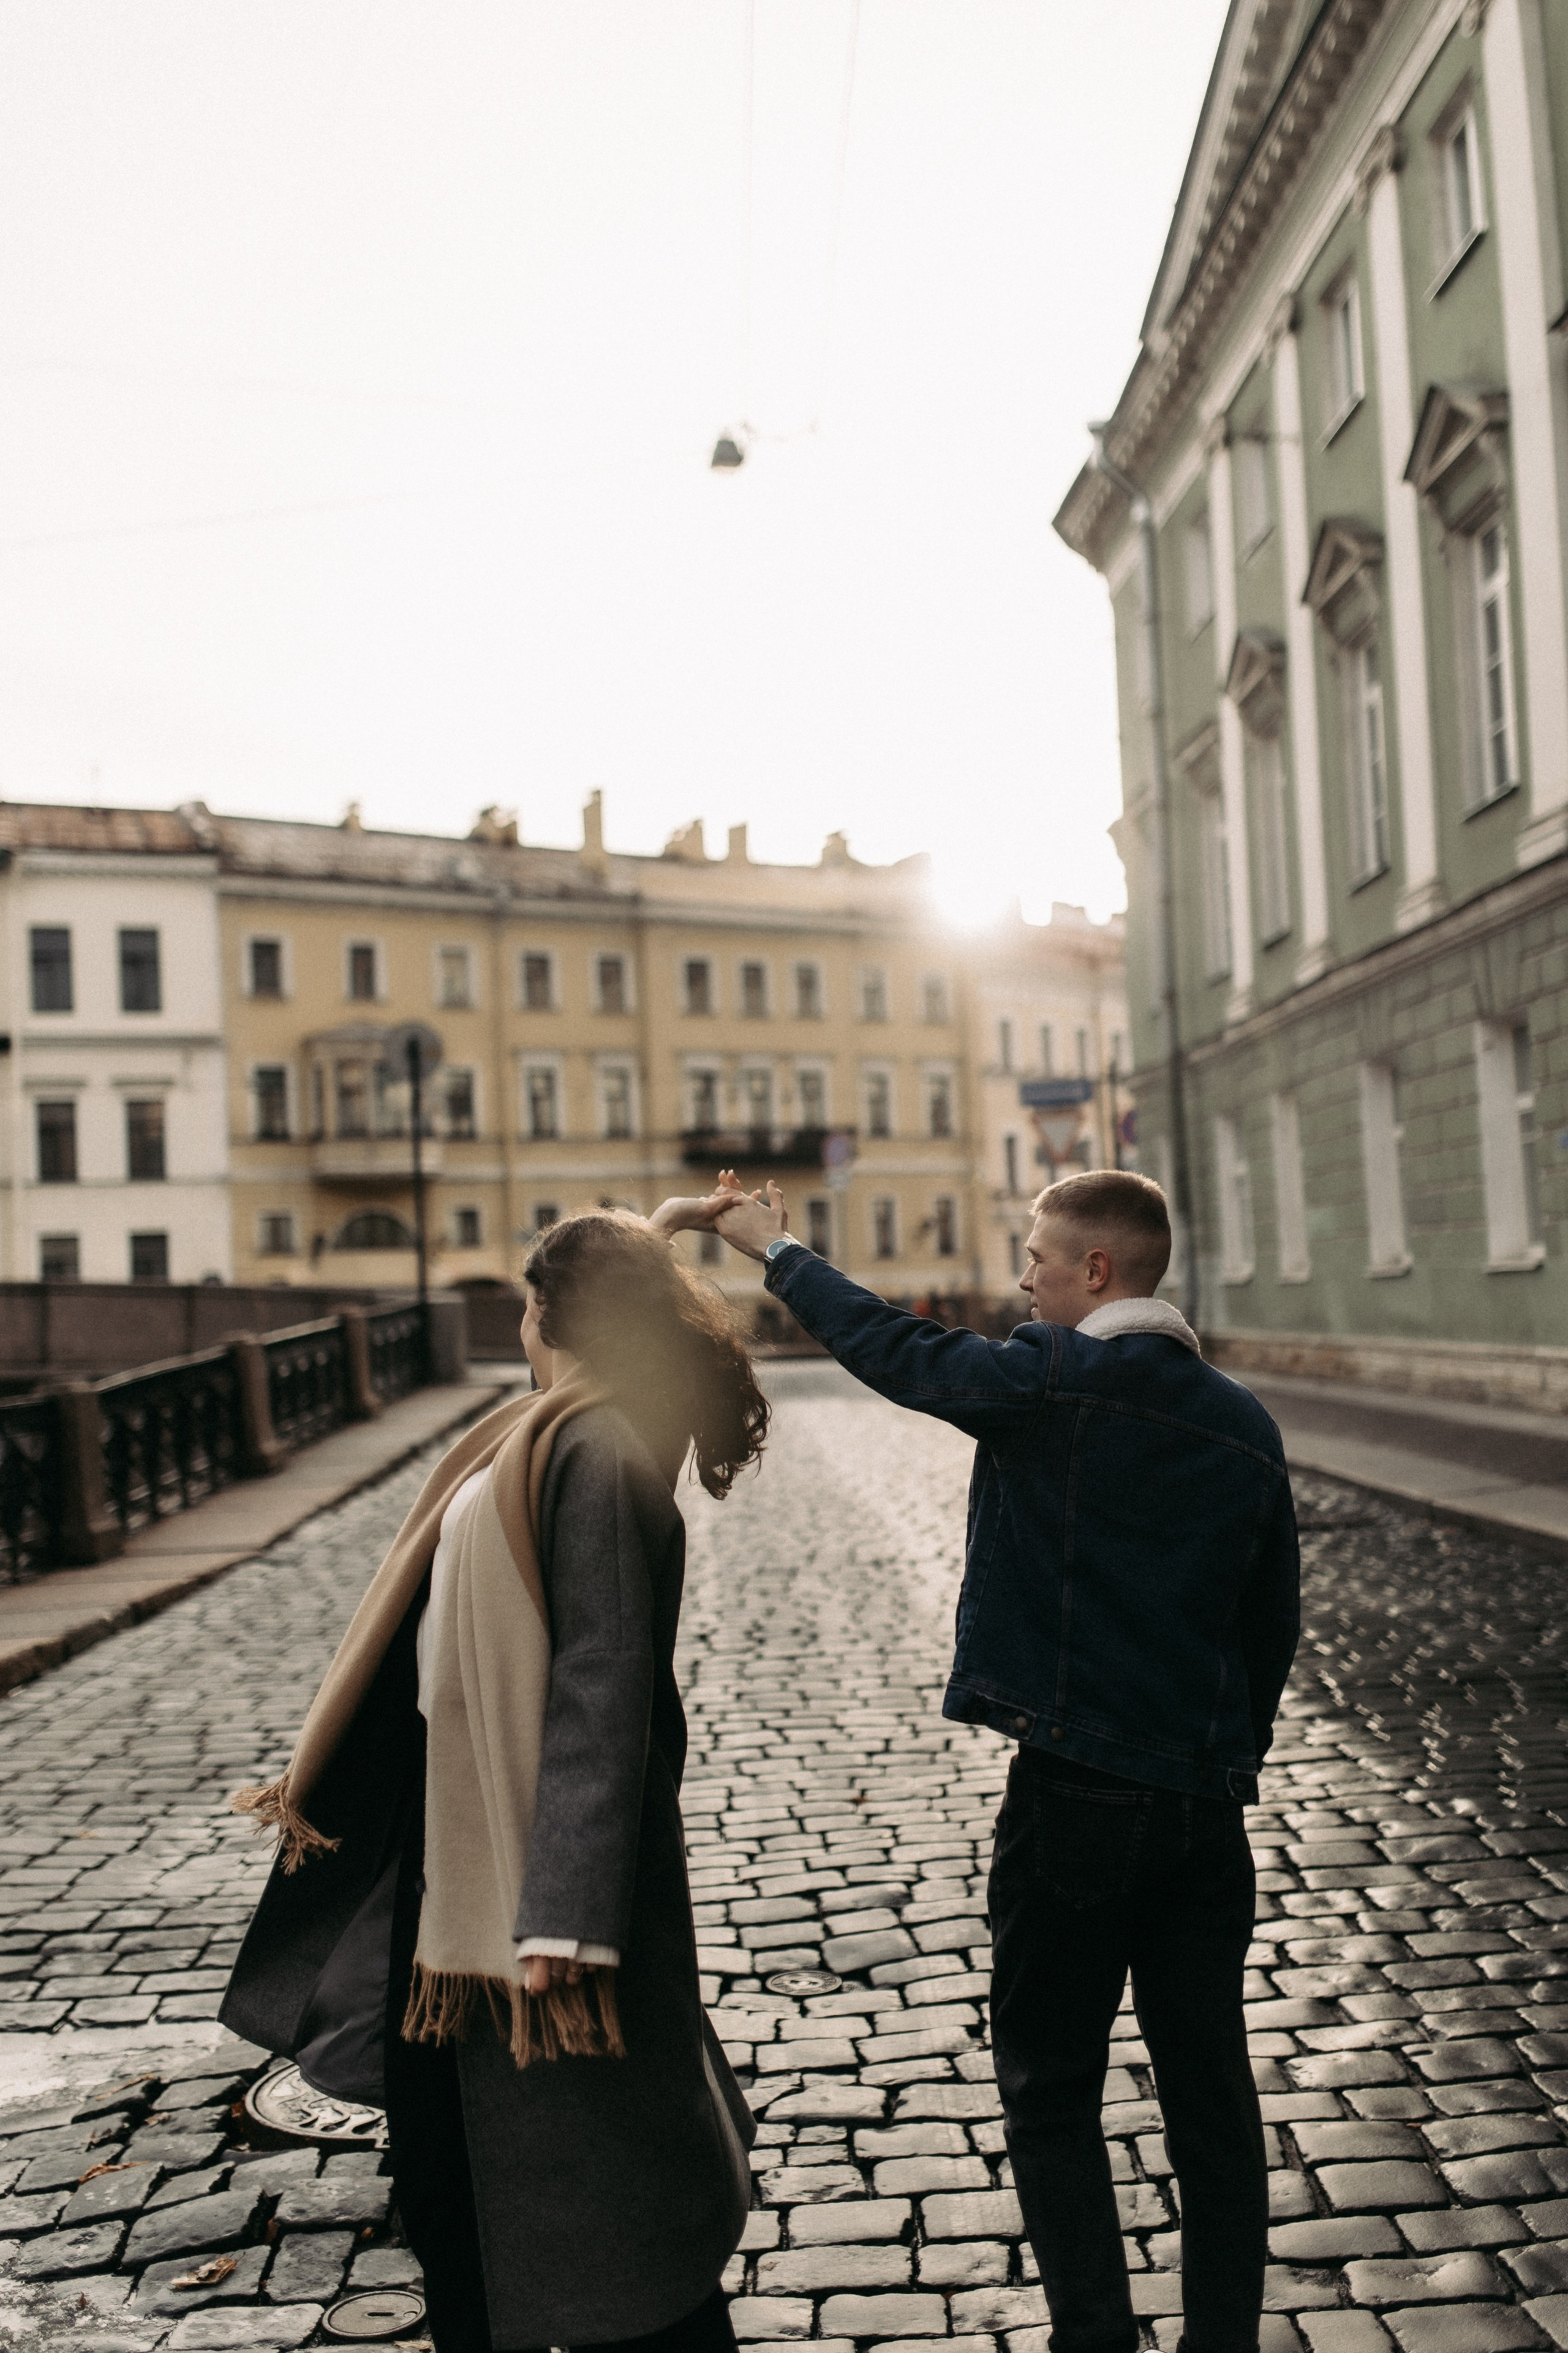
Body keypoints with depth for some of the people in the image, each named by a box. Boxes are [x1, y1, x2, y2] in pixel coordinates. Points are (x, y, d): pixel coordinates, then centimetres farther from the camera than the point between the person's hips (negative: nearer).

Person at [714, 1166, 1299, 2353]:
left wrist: (777, 1248, 14)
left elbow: (894, 1349, 0)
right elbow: (1275, 1622, 11)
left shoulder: (1052, 1379, -14)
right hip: (1207, 1806, 6)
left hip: (1075, 1797, -6)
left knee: (1052, 2095, 9)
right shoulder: (1245, 1423, 4)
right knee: (1211, 2095, 14)